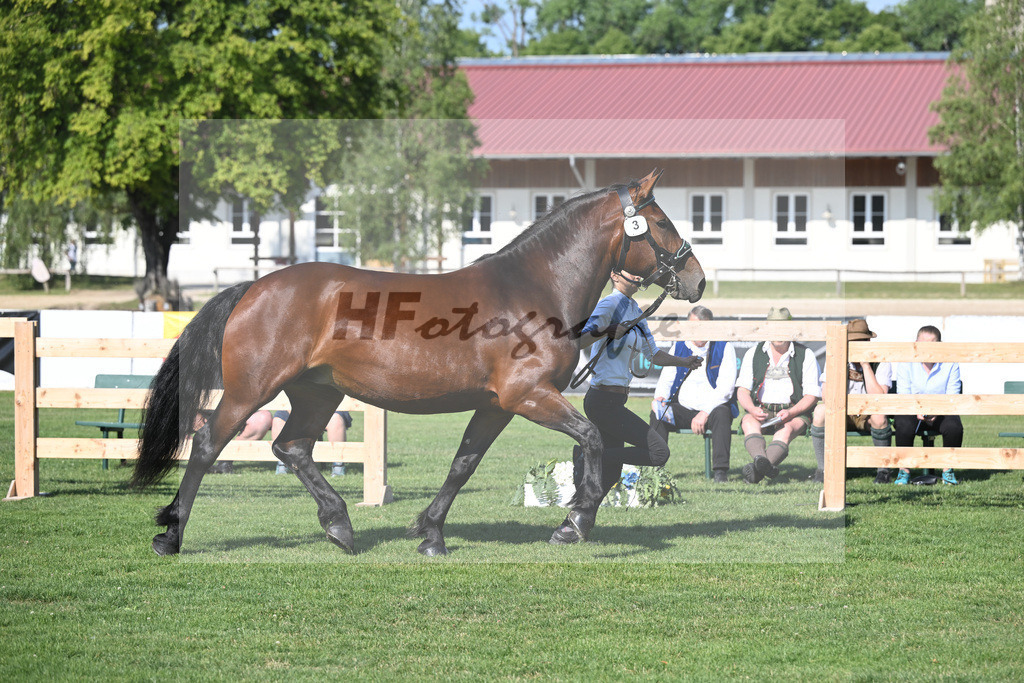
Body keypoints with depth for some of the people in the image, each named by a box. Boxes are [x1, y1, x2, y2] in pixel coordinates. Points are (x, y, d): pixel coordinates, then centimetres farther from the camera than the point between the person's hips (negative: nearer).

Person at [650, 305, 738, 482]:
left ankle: (720, 471, -36)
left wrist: (705, 412, -21)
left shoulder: (724, 348, -2)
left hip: (712, 409, -3)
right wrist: (659, 398, -13)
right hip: (682, 409, 3)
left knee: (722, 413, -36)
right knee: (657, 413, -23)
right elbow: (666, 379, 11)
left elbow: (726, 386, -10)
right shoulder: (678, 347, 11)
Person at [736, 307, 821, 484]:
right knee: (749, 423, -34)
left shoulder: (805, 356, 8)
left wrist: (790, 412, -17)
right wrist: (752, 409, -14)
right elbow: (742, 391, 10)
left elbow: (811, 396, 3)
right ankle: (761, 460, -64)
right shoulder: (754, 354, 15)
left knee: (786, 430, -37)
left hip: (795, 412, -2)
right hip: (761, 409, 2)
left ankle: (757, 469, -64)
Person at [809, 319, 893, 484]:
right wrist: (842, 366, -23)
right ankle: (822, 469, -20)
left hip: (868, 416, -2)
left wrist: (866, 365, -25)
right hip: (843, 415, 2)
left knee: (879, 416, -37)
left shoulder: (880, 362, -11)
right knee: (820, 411, -29)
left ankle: (883, 470, -20)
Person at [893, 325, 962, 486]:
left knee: (954, 427, -31)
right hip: (913, 410, -1)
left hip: (941, 412, 1)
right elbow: (903, 396, -10)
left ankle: (948, 470, -10)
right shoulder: (906, 364, -6)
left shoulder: (950, 364, -6)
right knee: (904, 426, -34)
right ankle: (904, 471, -15)